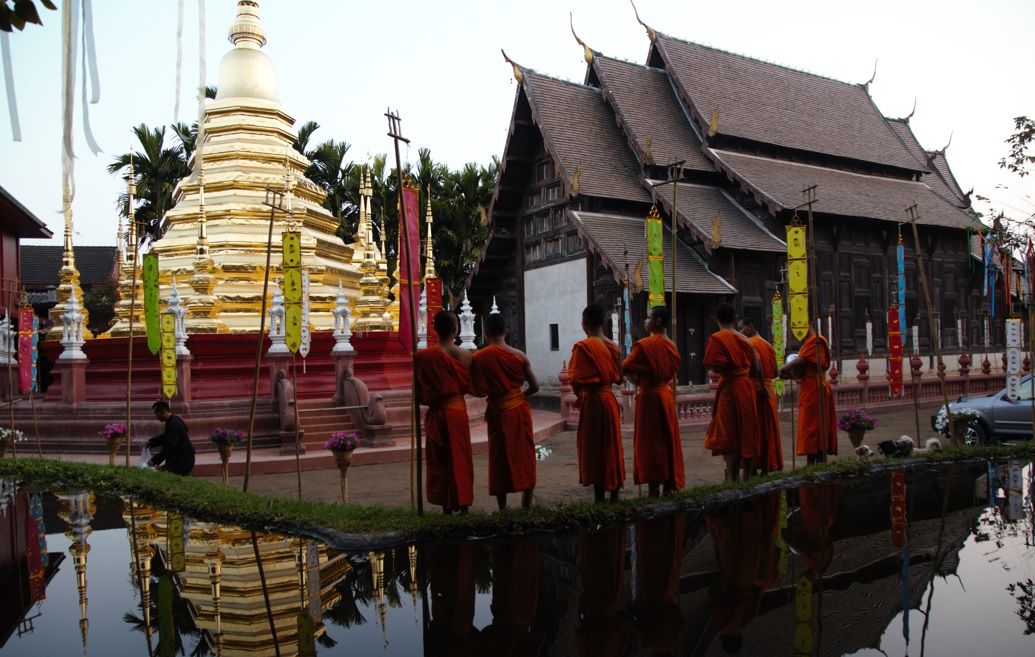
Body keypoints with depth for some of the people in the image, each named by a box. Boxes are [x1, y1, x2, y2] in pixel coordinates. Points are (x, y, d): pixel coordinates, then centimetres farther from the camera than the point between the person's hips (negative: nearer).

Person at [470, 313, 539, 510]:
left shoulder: (479, 357, -10)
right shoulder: (519, 356, -3)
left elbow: (479, 391, -11)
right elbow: (534, 387, 2)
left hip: (498, 411, -2)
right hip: (520, 409, 2)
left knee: (501, 459, 8)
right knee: (524, 456, 12)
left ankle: (503, 509, 12)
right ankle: (527, 505, 17)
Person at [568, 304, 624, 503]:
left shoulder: (582, 347, -14)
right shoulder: (613, 346, 5)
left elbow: (576, 380, -15)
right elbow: (618, 377, 11)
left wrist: (580, 396, 2)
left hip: (591, 401, -6)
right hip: (610, 399, 6)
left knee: (593, 449, 2)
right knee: (612, 448, 13)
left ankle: (599, 499, 5)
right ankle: (614, 496, 21)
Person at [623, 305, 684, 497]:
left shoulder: (644, 344, -14)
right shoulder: (671, 346, 8)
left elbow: (626, 368, -16)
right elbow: (672, 371, 14)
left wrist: (637, 381, 1)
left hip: (649, 397, -7)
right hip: (667, 395, 7)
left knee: (651, 444, -2)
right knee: (667, 442, 11)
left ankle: (653, 491, -1)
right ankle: (669, 488, 17)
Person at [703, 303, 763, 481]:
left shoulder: (717, 338, -8)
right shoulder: (744, 339, 11)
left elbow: (715, 366, -17)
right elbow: (756, 368, 12)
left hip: (729, 389, -6)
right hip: (747, 388, 6)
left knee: (728, 438, -4)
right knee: (746, 435, 12)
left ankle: (732, 480, -8)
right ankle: (747, 478, 19)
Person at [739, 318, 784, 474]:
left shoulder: (749, 343, -7)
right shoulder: (767, 345, 15)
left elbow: (757, 364, -22)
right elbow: (775, 373, 13)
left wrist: (762, 386, -16)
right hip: (769, 391, 8)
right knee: (768, 430, 10)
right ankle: (766, 466, 14)